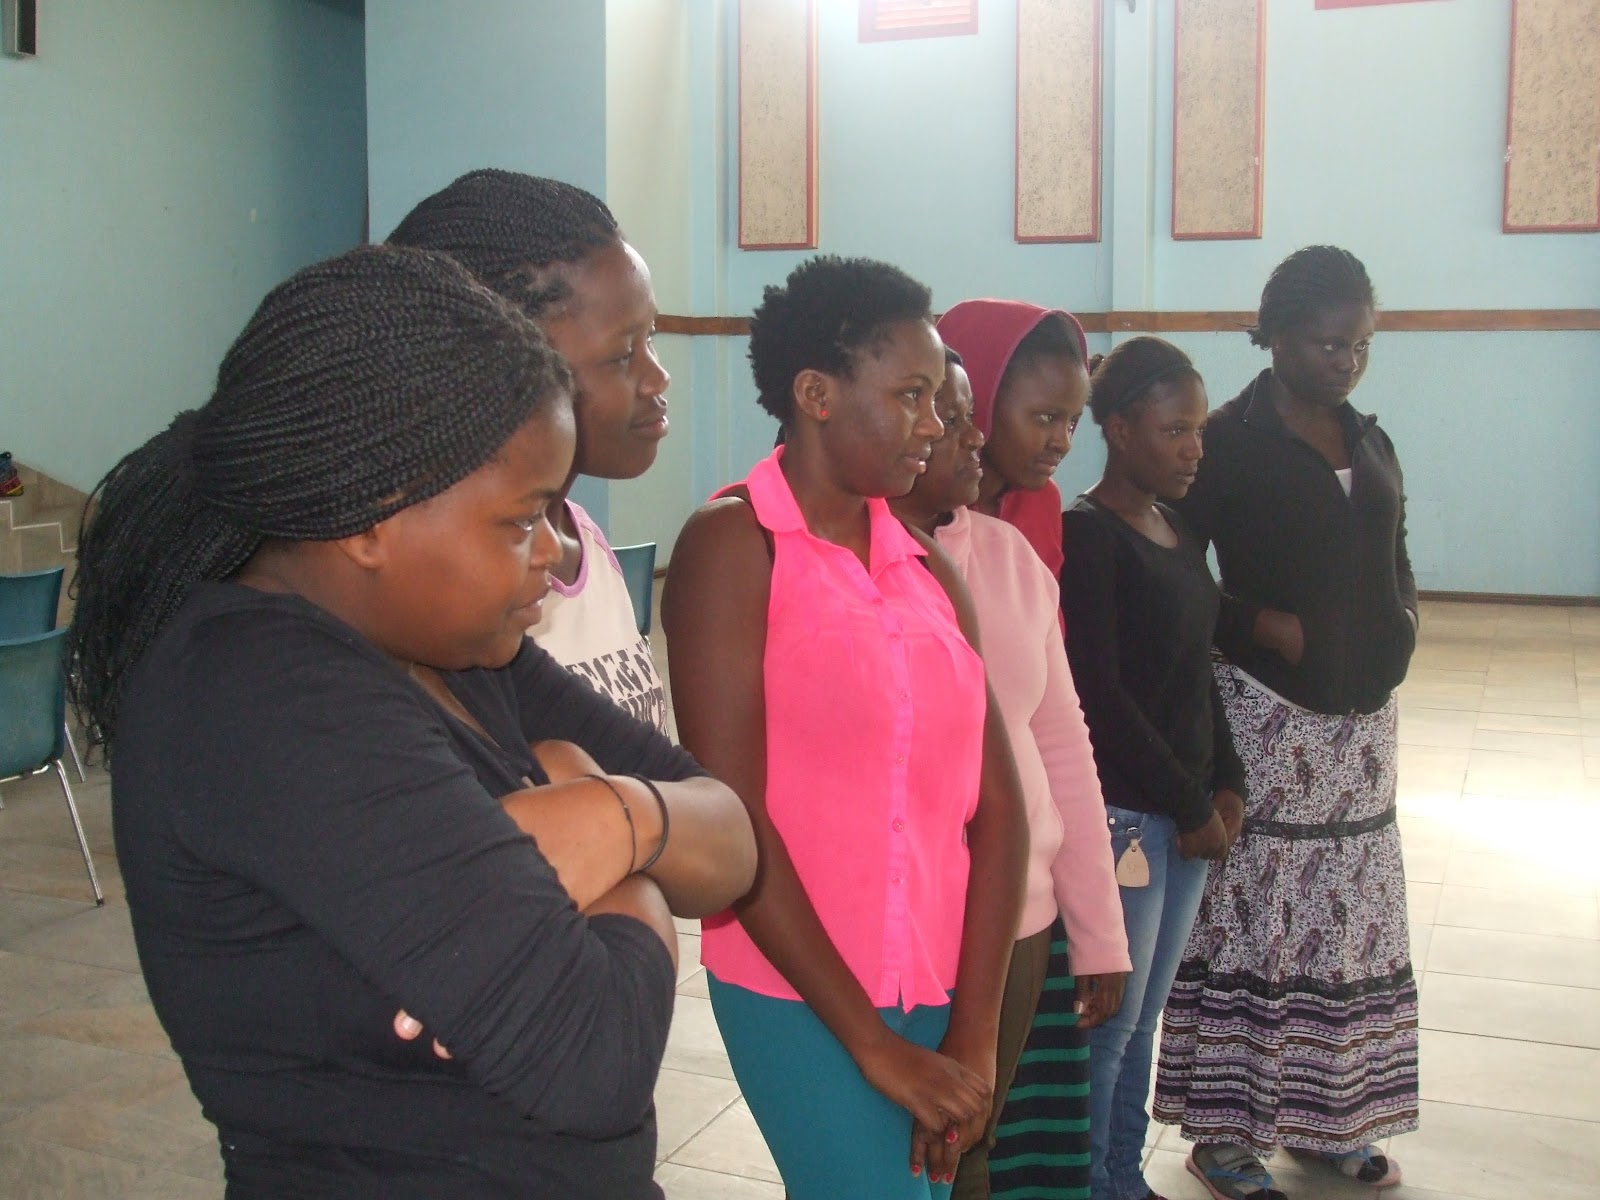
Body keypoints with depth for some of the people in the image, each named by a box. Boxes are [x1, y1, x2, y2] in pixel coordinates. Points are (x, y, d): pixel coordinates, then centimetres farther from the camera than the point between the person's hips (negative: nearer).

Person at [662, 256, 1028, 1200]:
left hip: (939, 990, 5)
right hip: (799, 992, -5)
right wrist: (876, 1045, -12)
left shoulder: (929, 569, 7)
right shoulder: (735, 545, -9)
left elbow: (996, 806, 3)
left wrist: (974, 1034, -5)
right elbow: (730, 817, -14)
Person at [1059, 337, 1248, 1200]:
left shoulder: (1180, 530, 11)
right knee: (1108, 1022, 2)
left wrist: (1226, 784, 6)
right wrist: (1189, 805, -12)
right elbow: (1098, 693, -18)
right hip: (1120, 810, -8)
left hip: (1184, 809, 8)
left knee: (1142, 1020, 17)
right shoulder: (1086, 535, -14)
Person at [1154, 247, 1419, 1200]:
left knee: (1349, 919, 13)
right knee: (1247, 918, -1)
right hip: (1266, 713, -7)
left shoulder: (1369, 440, 11)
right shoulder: (1230, 440, -10)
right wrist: (1265, 628, -18)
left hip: (1362, 715, 7)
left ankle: (1331, 1115, 27)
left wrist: (1398, 624, 1)